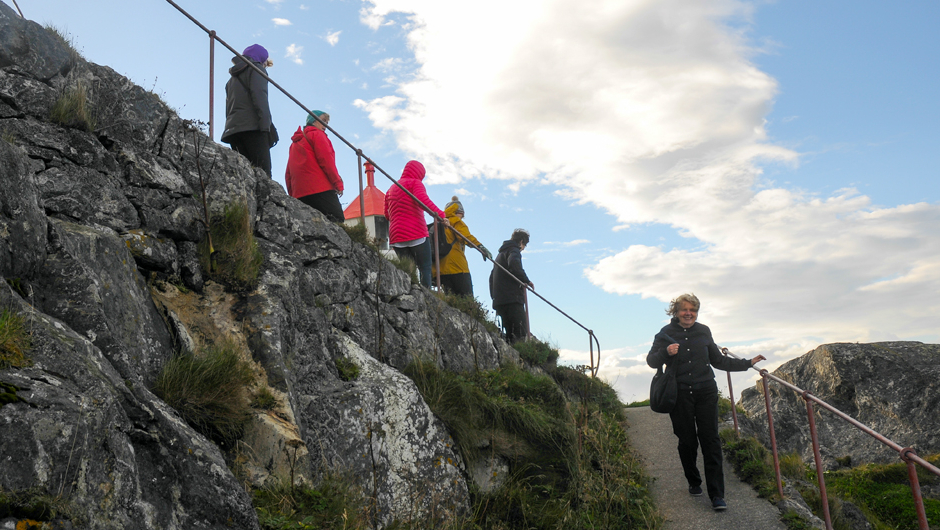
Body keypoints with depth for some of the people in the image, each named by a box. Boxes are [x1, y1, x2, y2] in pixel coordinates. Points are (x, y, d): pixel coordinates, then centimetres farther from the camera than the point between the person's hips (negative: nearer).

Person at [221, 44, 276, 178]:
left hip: (232, 128, 7)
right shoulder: (256, 69, 11)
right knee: (263, 174, -20)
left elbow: (228, 109, 26)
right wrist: (267, 126, -15)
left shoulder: (233, 78, 34)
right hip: (252, 127, -7)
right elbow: (259, 97, -6)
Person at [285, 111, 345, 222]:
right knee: (337, 222, -18)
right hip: (320, 189, -8)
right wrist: (338, 184, -5)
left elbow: (288, 173, 24)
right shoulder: (317, 134, 6)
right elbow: (326, 160, -6)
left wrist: (292, 194, 21)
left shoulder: (295, 142, 30)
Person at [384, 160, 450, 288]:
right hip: (416, 234, -6)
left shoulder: (391, 189, 24)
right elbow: (422, 199, -18)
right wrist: (440, 214, -25)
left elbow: (387, 215, 22)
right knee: (425, 267, -4)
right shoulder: (415, 183, 3)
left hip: (396, 236, 6)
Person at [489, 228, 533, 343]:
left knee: (510, 333, 7)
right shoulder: (514, 250, 0)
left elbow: (492, 277, 30)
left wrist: (494, 296, 27)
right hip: (512, 299, -9)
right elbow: (513, 264, -23)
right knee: (521, 333, -16)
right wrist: (526, 280, -15)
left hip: (499, 301, 9)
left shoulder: (501, 253, 29)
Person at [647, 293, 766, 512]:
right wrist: (666, 352, -20)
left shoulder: (704, 331, 10)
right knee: (687, 441, 4)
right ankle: (693, 482, 28)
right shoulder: (666, 333, 2)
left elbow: (718, 360, 20)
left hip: (706, 392, 2)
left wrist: (748, 363, 20)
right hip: (680, 394, -1)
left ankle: (717, 494, -3)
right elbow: (651, 361, -1)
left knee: (710, 441, -5)